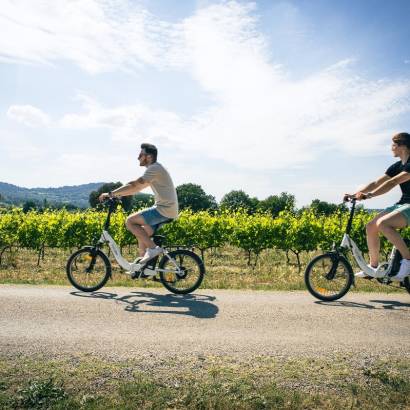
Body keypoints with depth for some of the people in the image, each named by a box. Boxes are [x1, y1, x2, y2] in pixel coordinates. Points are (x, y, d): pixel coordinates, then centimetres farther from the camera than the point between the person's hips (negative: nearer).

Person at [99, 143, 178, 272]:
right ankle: (142, 265, 21)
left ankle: (153, 248, -9)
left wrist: (111, 194, -16)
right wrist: (117, 194, 12)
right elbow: (137, 186, 19)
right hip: (166, 209, 10)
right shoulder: (154, 169, 18)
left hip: (164, 210, -10)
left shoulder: (154, 168, -14)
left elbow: (134, 186, -20)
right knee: (142, 233, 15)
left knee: (130, 221, -14)